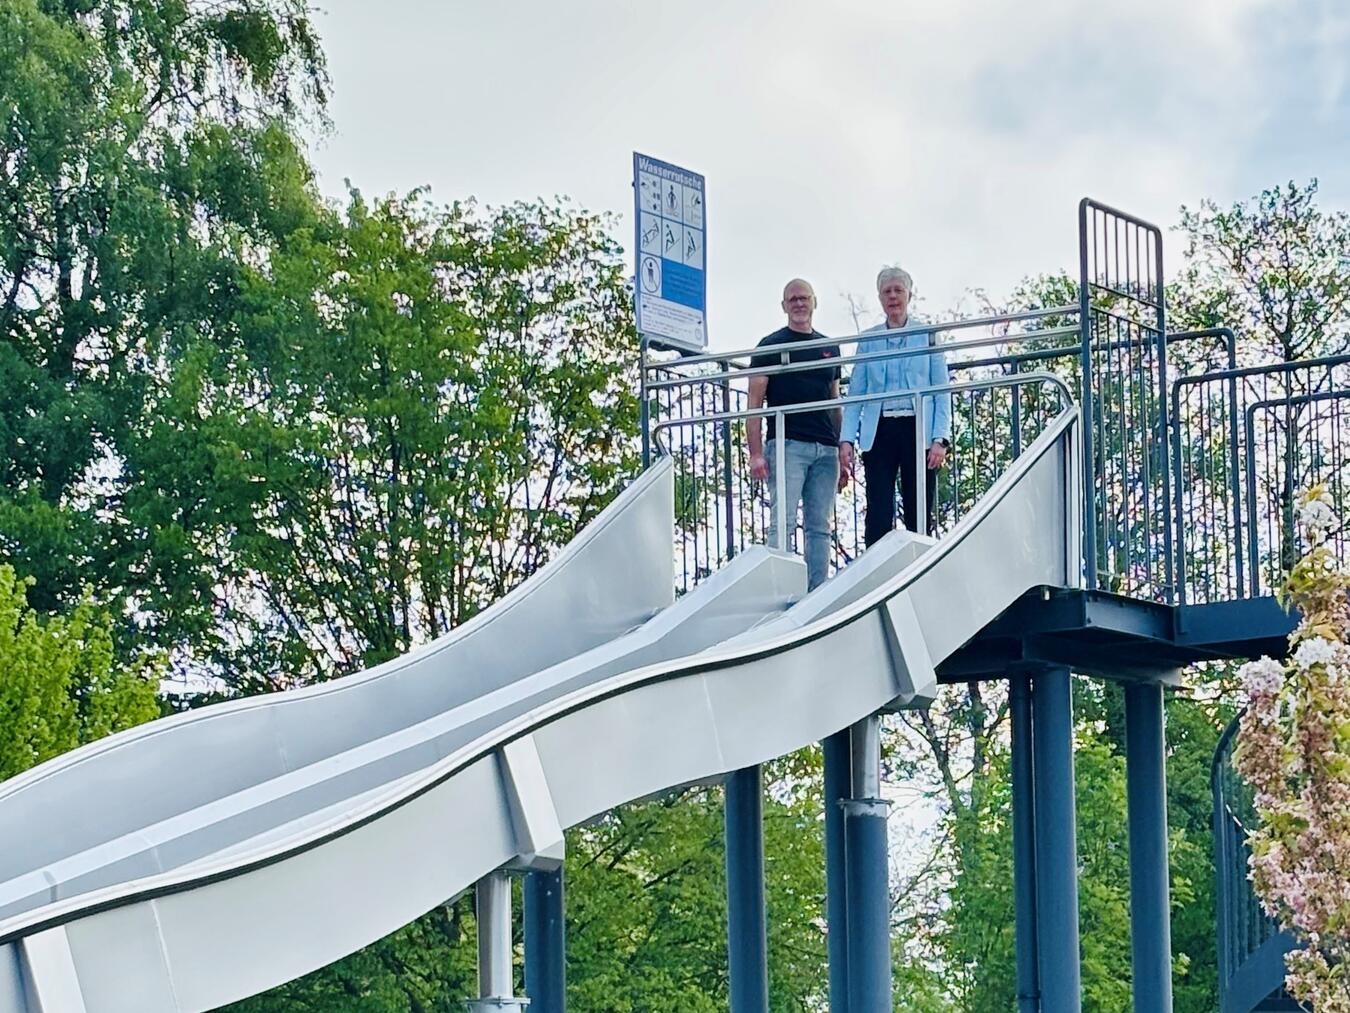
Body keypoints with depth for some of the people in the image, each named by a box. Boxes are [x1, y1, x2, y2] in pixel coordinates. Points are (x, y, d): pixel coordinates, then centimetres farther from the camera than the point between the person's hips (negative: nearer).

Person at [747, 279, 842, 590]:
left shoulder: (829, 349, 18)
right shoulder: (771, 346, 4)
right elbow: (755, 401, 0)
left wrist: (843, 451, 14)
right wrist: (755, 453, -10)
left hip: (825, 448, 5)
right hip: (787, 445, -5)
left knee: (820, 527, 3)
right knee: (783, 522, -10)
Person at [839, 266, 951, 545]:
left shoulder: (928, 336, 8)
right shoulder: (868, 340, 12)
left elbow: (942, 393, 5)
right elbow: (855, 394, 11)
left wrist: (940, 439, -7)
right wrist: (846, 440, -1)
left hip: (917, 429, -1)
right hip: (879, 432, 1)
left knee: (920, 516, -1)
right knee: (878, 517, -6)